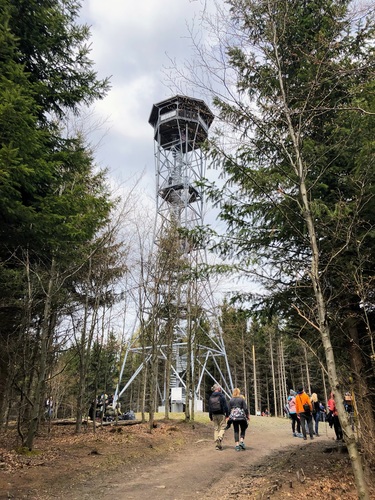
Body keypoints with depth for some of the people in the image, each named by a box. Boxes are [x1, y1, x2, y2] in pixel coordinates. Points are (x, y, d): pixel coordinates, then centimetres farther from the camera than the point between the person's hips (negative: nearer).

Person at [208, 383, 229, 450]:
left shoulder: (211, 397, 7)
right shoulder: (221, 396, -8)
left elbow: (209, 408, 10)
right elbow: (225, 406, -10)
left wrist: (210, 416, 17)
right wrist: (227, 414, -2)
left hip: (214, 415, 4)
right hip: (221, 415, -4)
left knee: (215, 429, 10)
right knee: (222, 428, 4)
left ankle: (217, 445, 9)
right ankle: (220, 437, -23)